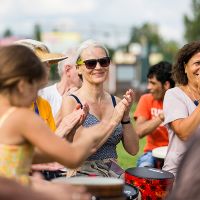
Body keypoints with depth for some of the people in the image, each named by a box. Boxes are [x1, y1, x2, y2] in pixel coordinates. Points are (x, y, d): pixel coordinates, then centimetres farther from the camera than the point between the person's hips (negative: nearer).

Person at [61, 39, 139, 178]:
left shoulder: (116, 102, 8)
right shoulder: (71, 102, -5)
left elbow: (133, 150, 7)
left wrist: (126, 116, -7)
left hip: (114, 172, 5)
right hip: (83, 173, -5)